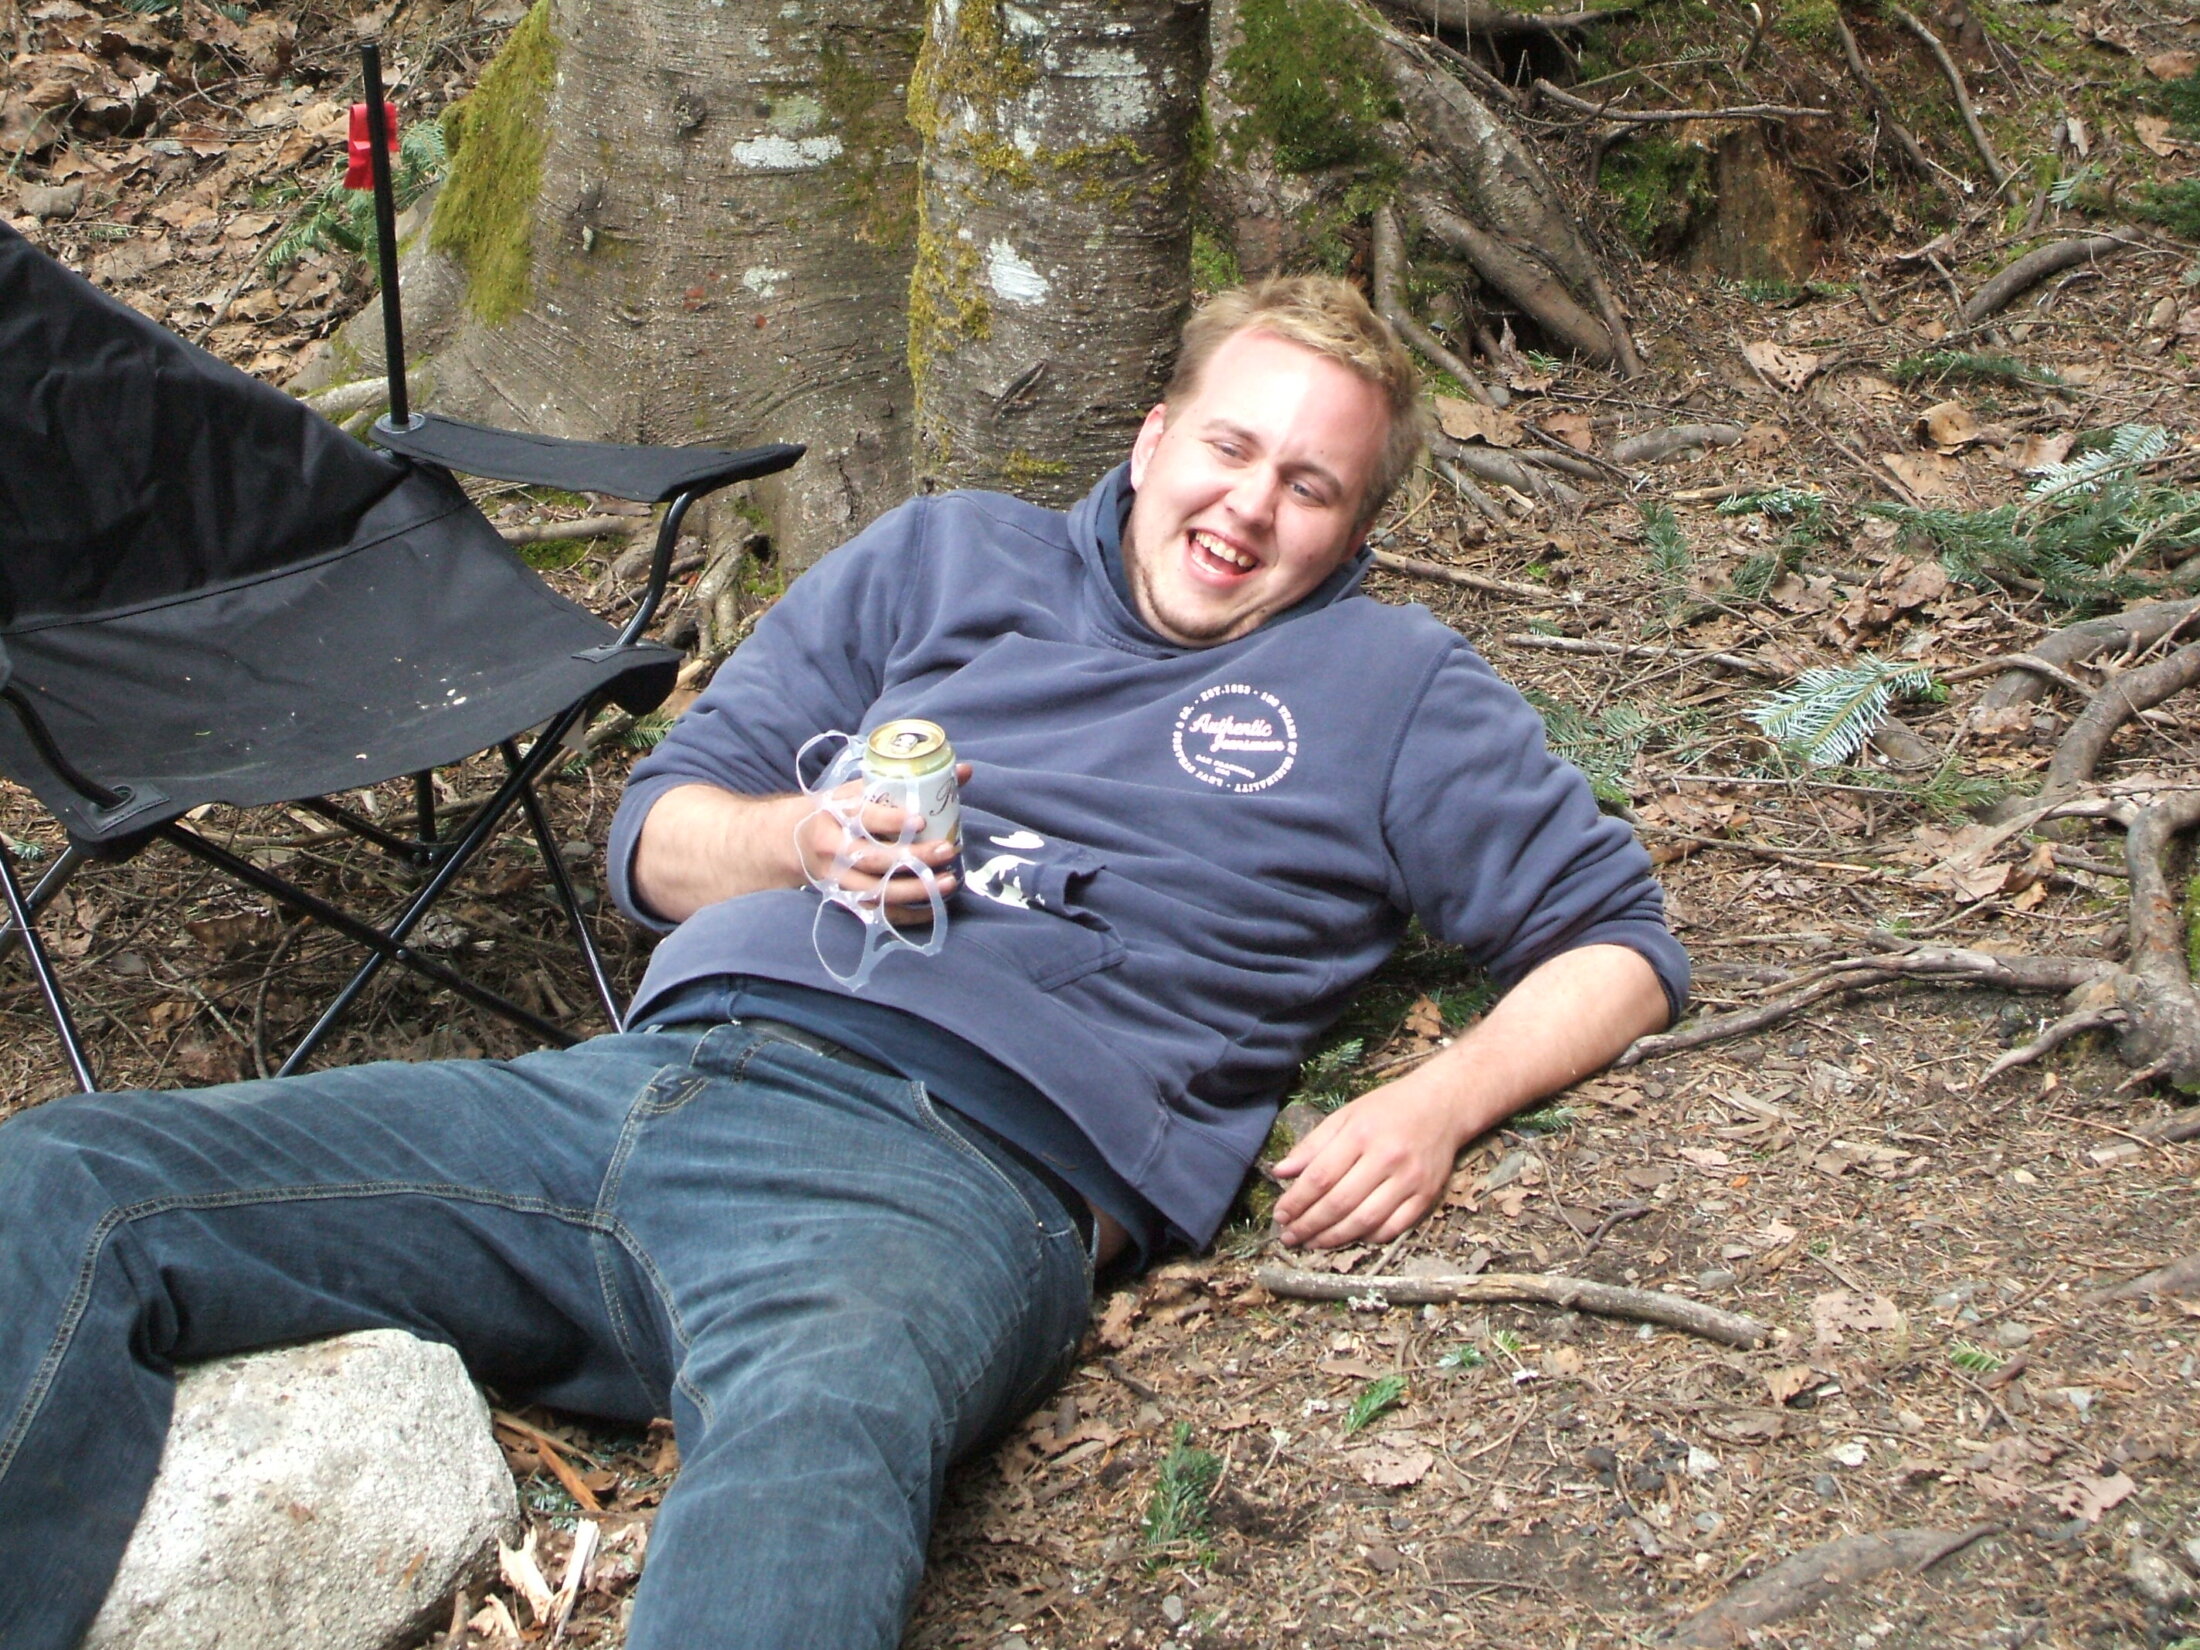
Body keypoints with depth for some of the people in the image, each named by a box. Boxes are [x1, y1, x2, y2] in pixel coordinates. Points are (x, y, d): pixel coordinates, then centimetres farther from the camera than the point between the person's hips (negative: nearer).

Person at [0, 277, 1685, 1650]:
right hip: (648, 1080, 5)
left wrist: (1437, 1103, -2)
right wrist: (799, 836, 2)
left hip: (959, 1171, -4)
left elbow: (1619, 938, 18)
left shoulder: (1388, 686, 20)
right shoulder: (945, 556, 26)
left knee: (810, 1452, -44)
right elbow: (659, 829, 26)